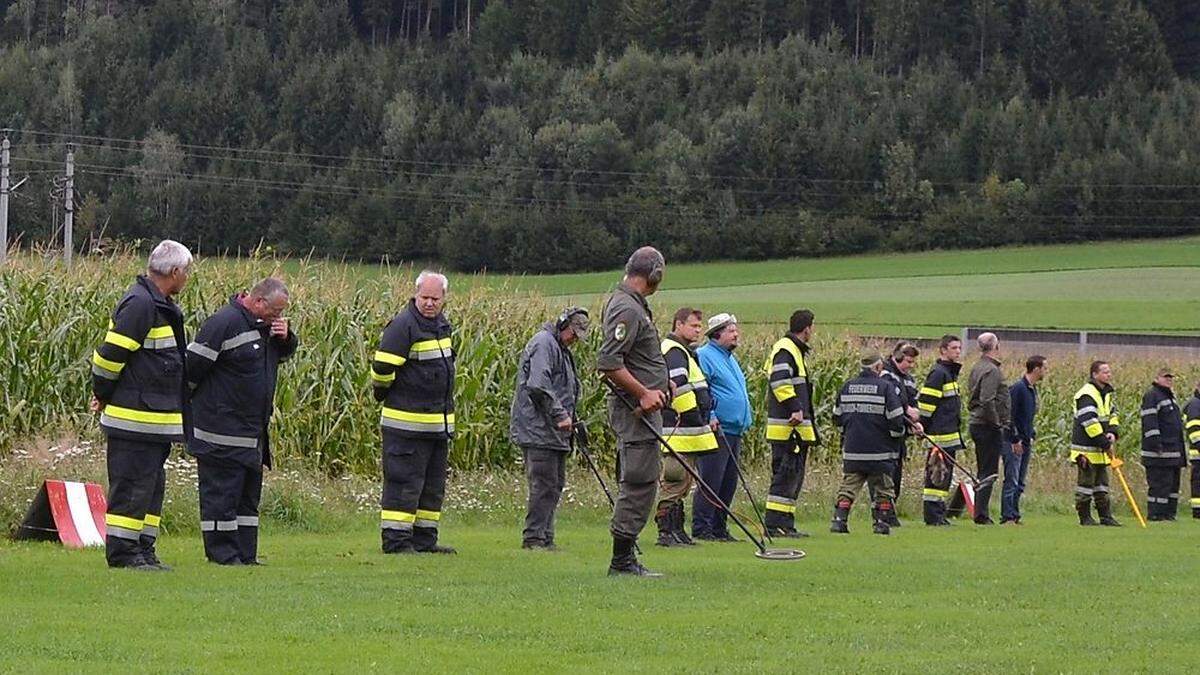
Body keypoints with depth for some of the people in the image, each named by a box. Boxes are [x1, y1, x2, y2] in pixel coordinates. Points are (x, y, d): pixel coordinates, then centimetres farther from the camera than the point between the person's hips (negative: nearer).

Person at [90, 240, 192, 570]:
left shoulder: (161, 305, 16)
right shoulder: (139, 304, -18)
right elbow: (111, 353, -19)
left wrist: (103, 394, 19)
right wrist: (102, 394, -6)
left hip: (157, 418, 10)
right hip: (134, 417, -10)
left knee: (152, 485, 13)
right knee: (133, 485, -6)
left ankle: (143, 549, 19)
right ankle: (121, 552, -2)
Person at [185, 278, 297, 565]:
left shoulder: (266, 325, 10)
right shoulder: (224, 323, -17)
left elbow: (284, 354, 25)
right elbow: (192, 366, -15)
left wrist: (286, 338, 3)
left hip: (253, 431, 9)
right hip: (221, 431, -9)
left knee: (249, 493, 11)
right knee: (221, 493, -5)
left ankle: (246, 554, 16)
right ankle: (223, 553, -2)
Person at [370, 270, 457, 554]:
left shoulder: (441, 324, 13)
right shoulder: (403, 325, -15)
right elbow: (382, 367, -18)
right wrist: (383, 393, -1)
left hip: (439, 422, 9)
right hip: (407, 422, -9)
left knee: (433, 485, 13)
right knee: (404, 483, -8)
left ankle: (425, 540, 20)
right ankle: (396, 540, -6)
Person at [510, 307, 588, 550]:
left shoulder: (561, 348, 23)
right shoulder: (544, 343, -11)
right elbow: (538, 386, -22)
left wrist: (571, 419, 18)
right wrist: (560, 415, -22)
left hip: (554, 432, 10)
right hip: (538, 430, -10)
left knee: (555, 484, 9)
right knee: (544, 484, -11)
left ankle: (545, 538, 12)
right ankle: (534, 537, -10)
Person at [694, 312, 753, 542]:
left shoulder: (730, 358, 21)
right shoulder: (704, 356, -9)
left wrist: (747, 421, 26)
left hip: (734, 432, 10)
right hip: (716, 430, -10)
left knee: (729, 483, 10)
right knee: (711, 480, -10)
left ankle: (719, 527, 16)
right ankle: (701, 528, -8)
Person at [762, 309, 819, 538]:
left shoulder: (796, 351, 23)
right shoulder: (785, 350, -10)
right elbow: (780, 382, -24)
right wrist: (795, 408, -28)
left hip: (798, 427, 11)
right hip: (787, 427, -11)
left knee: (794, 476, 12)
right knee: (786, 474, -12)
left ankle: (786, 525, 14)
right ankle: (775, 525, -14)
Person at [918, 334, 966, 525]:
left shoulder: (950, 373, 19)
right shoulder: (938, 373, -13)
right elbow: (925, 402, -17)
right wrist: (924, 430, -15)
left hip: (950, 434, 10)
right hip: (940, 435, -10)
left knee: (945, 474, 12)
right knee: (937, 474, -9)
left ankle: (939, 513, 16)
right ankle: (933, 516, -8)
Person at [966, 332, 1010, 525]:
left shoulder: (976, 368, 15)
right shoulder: (991, 370, -15)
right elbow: (987, 400, -25)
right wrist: (996, 423, -16)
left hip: (976, 424, 10)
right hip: (989, 428, -10)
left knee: (983, 471, 14)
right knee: (989, 471, -6)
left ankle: (980, 514, 16)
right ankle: (981, 514, -7)